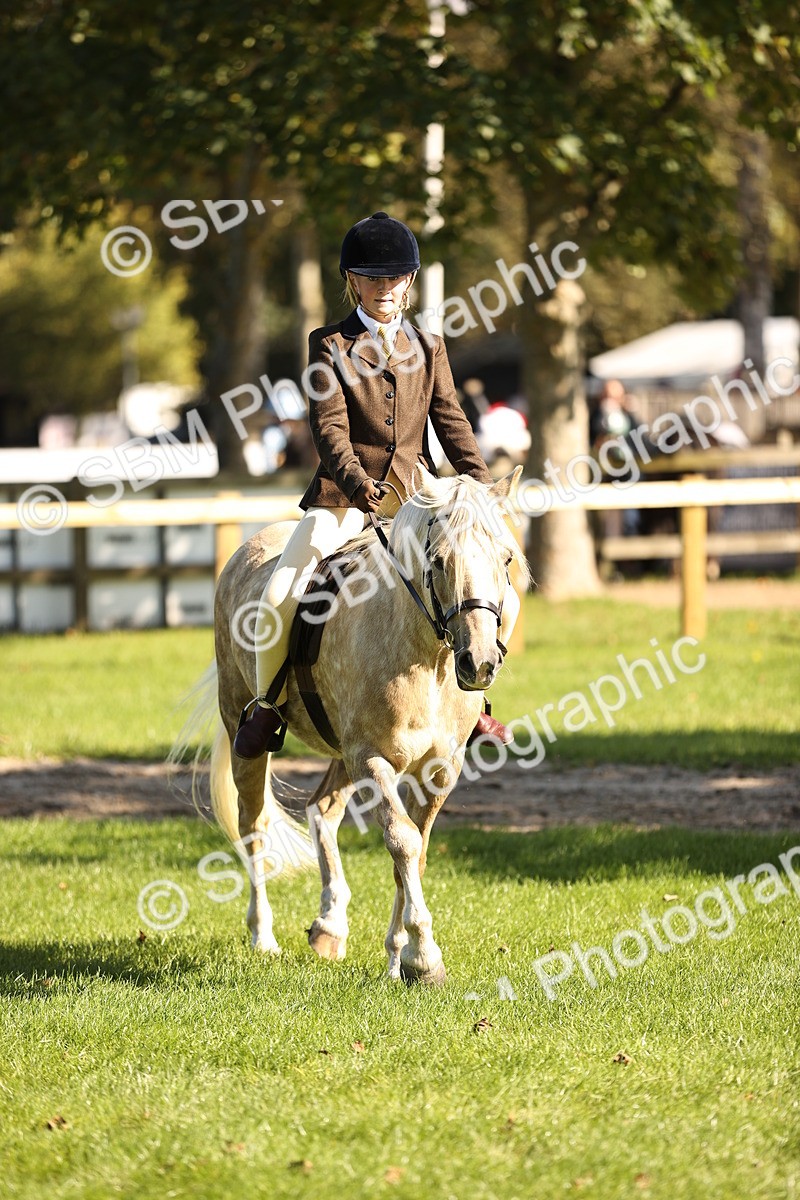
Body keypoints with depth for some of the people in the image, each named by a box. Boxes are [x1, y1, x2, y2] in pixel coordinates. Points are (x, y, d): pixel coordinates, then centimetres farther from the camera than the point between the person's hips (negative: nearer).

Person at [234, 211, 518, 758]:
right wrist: (358, 482, -26)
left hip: (416, 500, 3)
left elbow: (452, 425, 8)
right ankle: (269, 703, 1)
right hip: (344, 497, -3)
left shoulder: (428, 348, 13)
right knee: (278, 598, -23)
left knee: (502, 601, -7)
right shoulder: (330, 345, 2)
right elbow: (330, 428, -10)